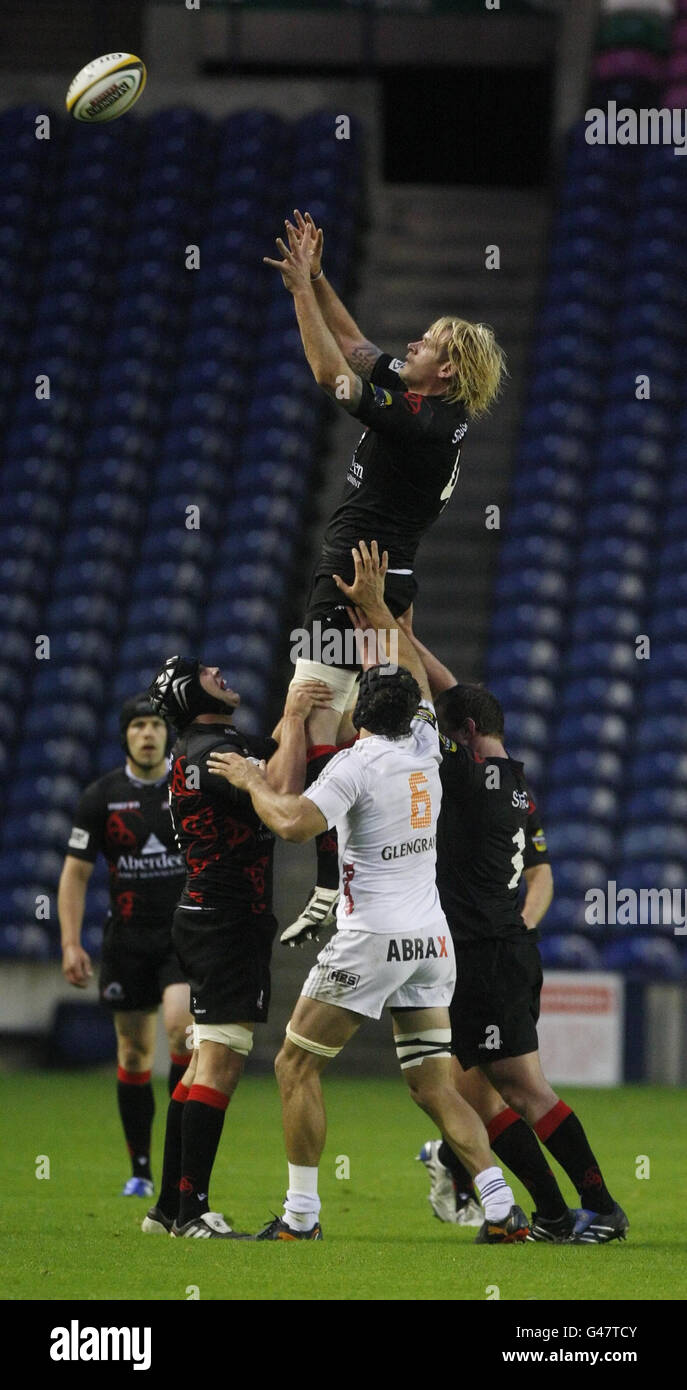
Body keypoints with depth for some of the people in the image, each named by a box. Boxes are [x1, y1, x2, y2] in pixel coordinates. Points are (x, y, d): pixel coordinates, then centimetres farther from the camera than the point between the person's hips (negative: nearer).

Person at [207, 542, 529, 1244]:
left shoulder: (357, 762, -10)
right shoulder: (424, 746, 9)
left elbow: (295, 823, -24)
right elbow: (411, 670, 27)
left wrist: (251, 780, -7)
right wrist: (372, 604, 30)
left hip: (372, 939, -7)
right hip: (431, 937, 7)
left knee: (297, 1066, 4)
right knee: (433, 1085, 7)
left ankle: (301, 1214, 0)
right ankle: (501, 1207, -8)